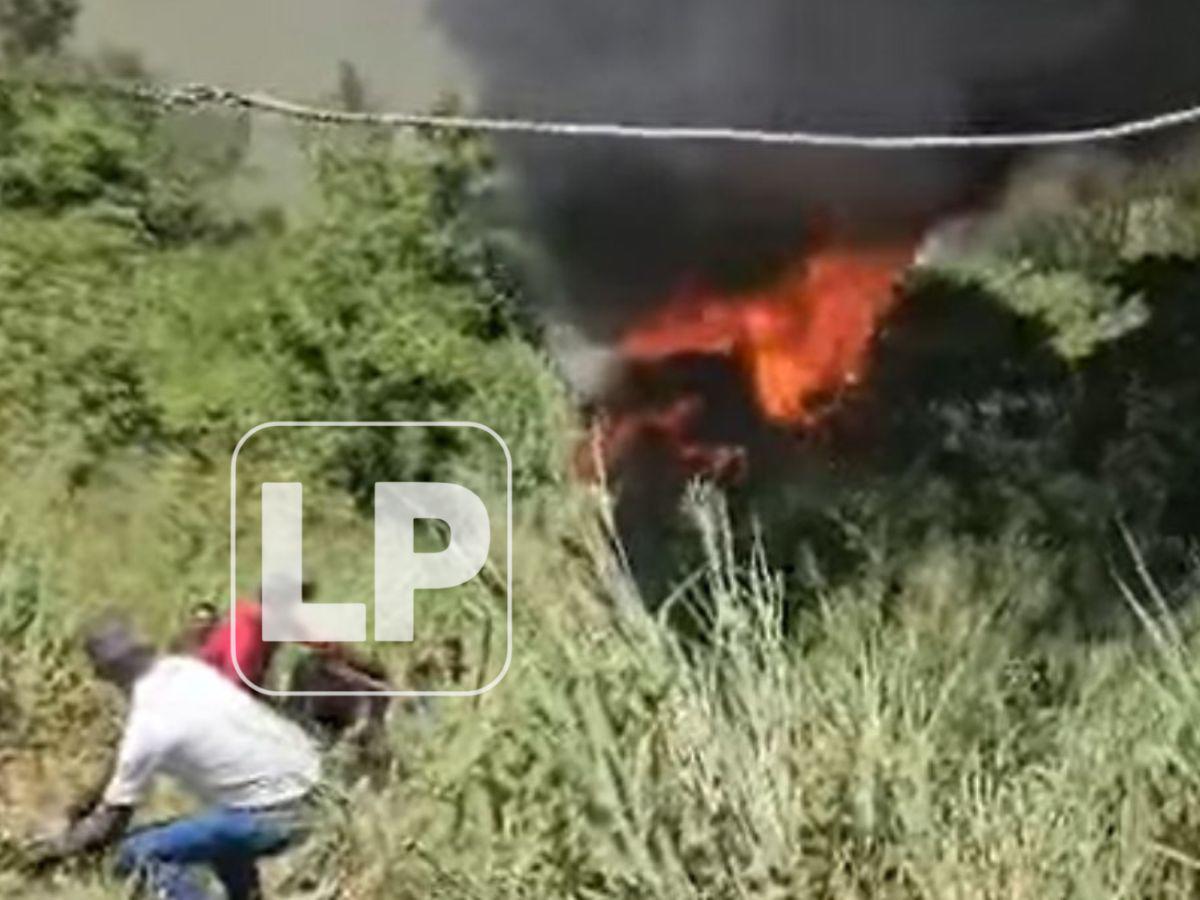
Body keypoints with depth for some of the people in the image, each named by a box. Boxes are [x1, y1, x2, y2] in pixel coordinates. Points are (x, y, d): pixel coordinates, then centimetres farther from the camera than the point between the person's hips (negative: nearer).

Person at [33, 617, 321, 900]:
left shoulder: (150, 723, -15)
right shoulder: (186, 669, 5)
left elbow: (112, 819, -5)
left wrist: (57, 848, 12)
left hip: (272, 814, -8)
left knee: (140, 854, -4)